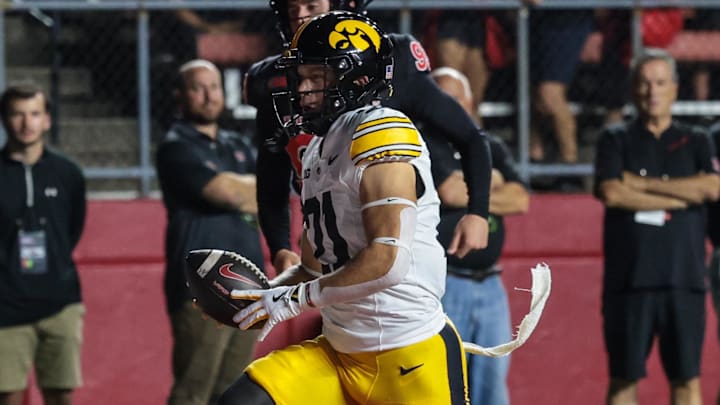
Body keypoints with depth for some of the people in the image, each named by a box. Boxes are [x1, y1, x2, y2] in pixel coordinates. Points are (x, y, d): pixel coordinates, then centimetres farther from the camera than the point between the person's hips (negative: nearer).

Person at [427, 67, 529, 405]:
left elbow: (520, 200, 3)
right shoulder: (422, 147, -1)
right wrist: (490, 181, -1)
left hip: (489, 285, 6)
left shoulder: (491, 148, 17)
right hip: (442, 284, -6)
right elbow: (448, 191, -17)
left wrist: (468, 193, -5)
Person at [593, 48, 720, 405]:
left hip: (684, 278, 1)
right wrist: (680, 198, -7)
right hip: (629, 278, -1)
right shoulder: (616, 141, 9)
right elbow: (611, 193, -8)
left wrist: (644, 184, -7)